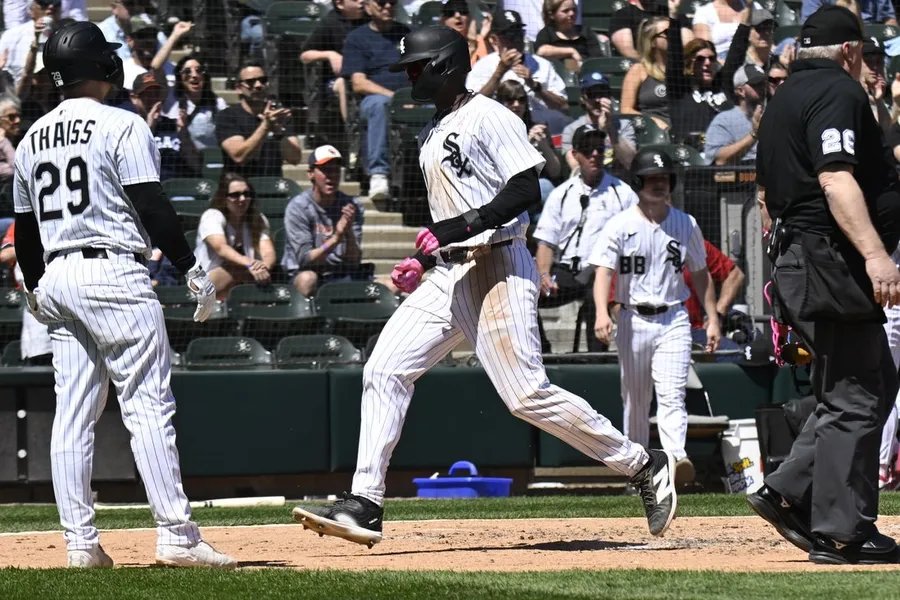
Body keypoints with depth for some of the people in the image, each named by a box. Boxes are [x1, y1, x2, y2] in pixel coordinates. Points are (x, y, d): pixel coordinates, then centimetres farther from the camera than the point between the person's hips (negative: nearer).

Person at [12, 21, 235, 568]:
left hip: (55, 278, 7)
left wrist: (34, 288, 33)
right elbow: (153, 207, -13)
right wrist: (193, 270, -7)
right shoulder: (122, 127, -7)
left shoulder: (34, 138, 14)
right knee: (148, 407, -8)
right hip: (114, 275, -7)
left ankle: (81, 540, 5)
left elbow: (25, 226, 19)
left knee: (73, 416, 7)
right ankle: (177, 535, -13)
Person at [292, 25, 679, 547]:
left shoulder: (489, 117, -9)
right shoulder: (433, 135, 20)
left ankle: (646, 466, 1)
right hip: (450, 275, 9)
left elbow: (527, 191, -19)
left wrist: (457, 227, -24)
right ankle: (365, 505, -6)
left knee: (528, 395, -11)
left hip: (498, 268, -9)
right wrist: (424, 259, 15)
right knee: (385, 371, -4)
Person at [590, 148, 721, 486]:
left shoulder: (686, 225, 7)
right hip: (632, 320, 0)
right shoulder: (620, 226, -2)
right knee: (635, 400, 7)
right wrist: (602, 313, -28)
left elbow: (700, 274, 15)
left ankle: (677, 457, -30)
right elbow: (603, 271, -11)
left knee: (672, 394, -15)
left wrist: (713, 318, 10)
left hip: (673, 320, 0)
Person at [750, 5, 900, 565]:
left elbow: (769, 191, 26)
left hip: (795, 260, 10)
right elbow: (836, 179, -23)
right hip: (832, 261, -10)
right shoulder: (839, 90, -10)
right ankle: (841, 533, -7)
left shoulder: (784, 97, 21)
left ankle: (789, 493, 10)